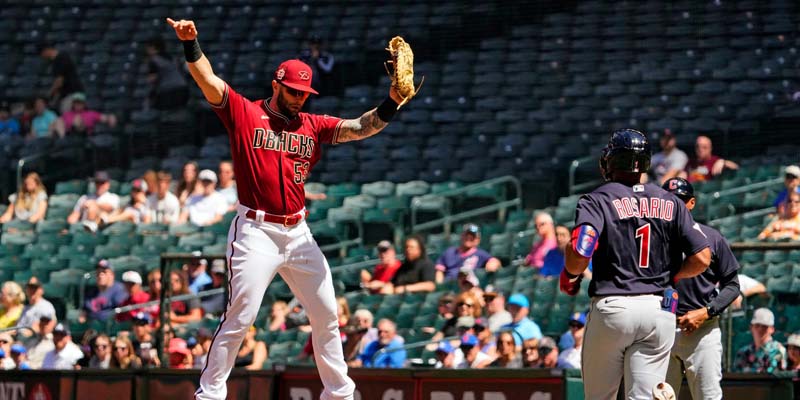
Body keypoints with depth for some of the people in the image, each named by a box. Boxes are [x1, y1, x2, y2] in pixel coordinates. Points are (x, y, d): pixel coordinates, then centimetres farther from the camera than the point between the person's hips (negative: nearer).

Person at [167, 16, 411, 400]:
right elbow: (208, 81, -12)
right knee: (239, 317, -10)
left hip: (298, 234, 5)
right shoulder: (244, 113, 0)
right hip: (255, 231, -5)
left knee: (327, 315, 9)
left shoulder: (313, 125, 10)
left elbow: (359, 128, -1)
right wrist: (190, 44, -29)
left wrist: (391, 105, -19)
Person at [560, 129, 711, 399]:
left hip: (612, 308, -2)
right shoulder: (671, 204, 8)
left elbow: (580, 252, -19)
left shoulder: (598, 200, -3)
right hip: (660, 311, 2)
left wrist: (570, 275, 2)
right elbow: (702, 258, 1)